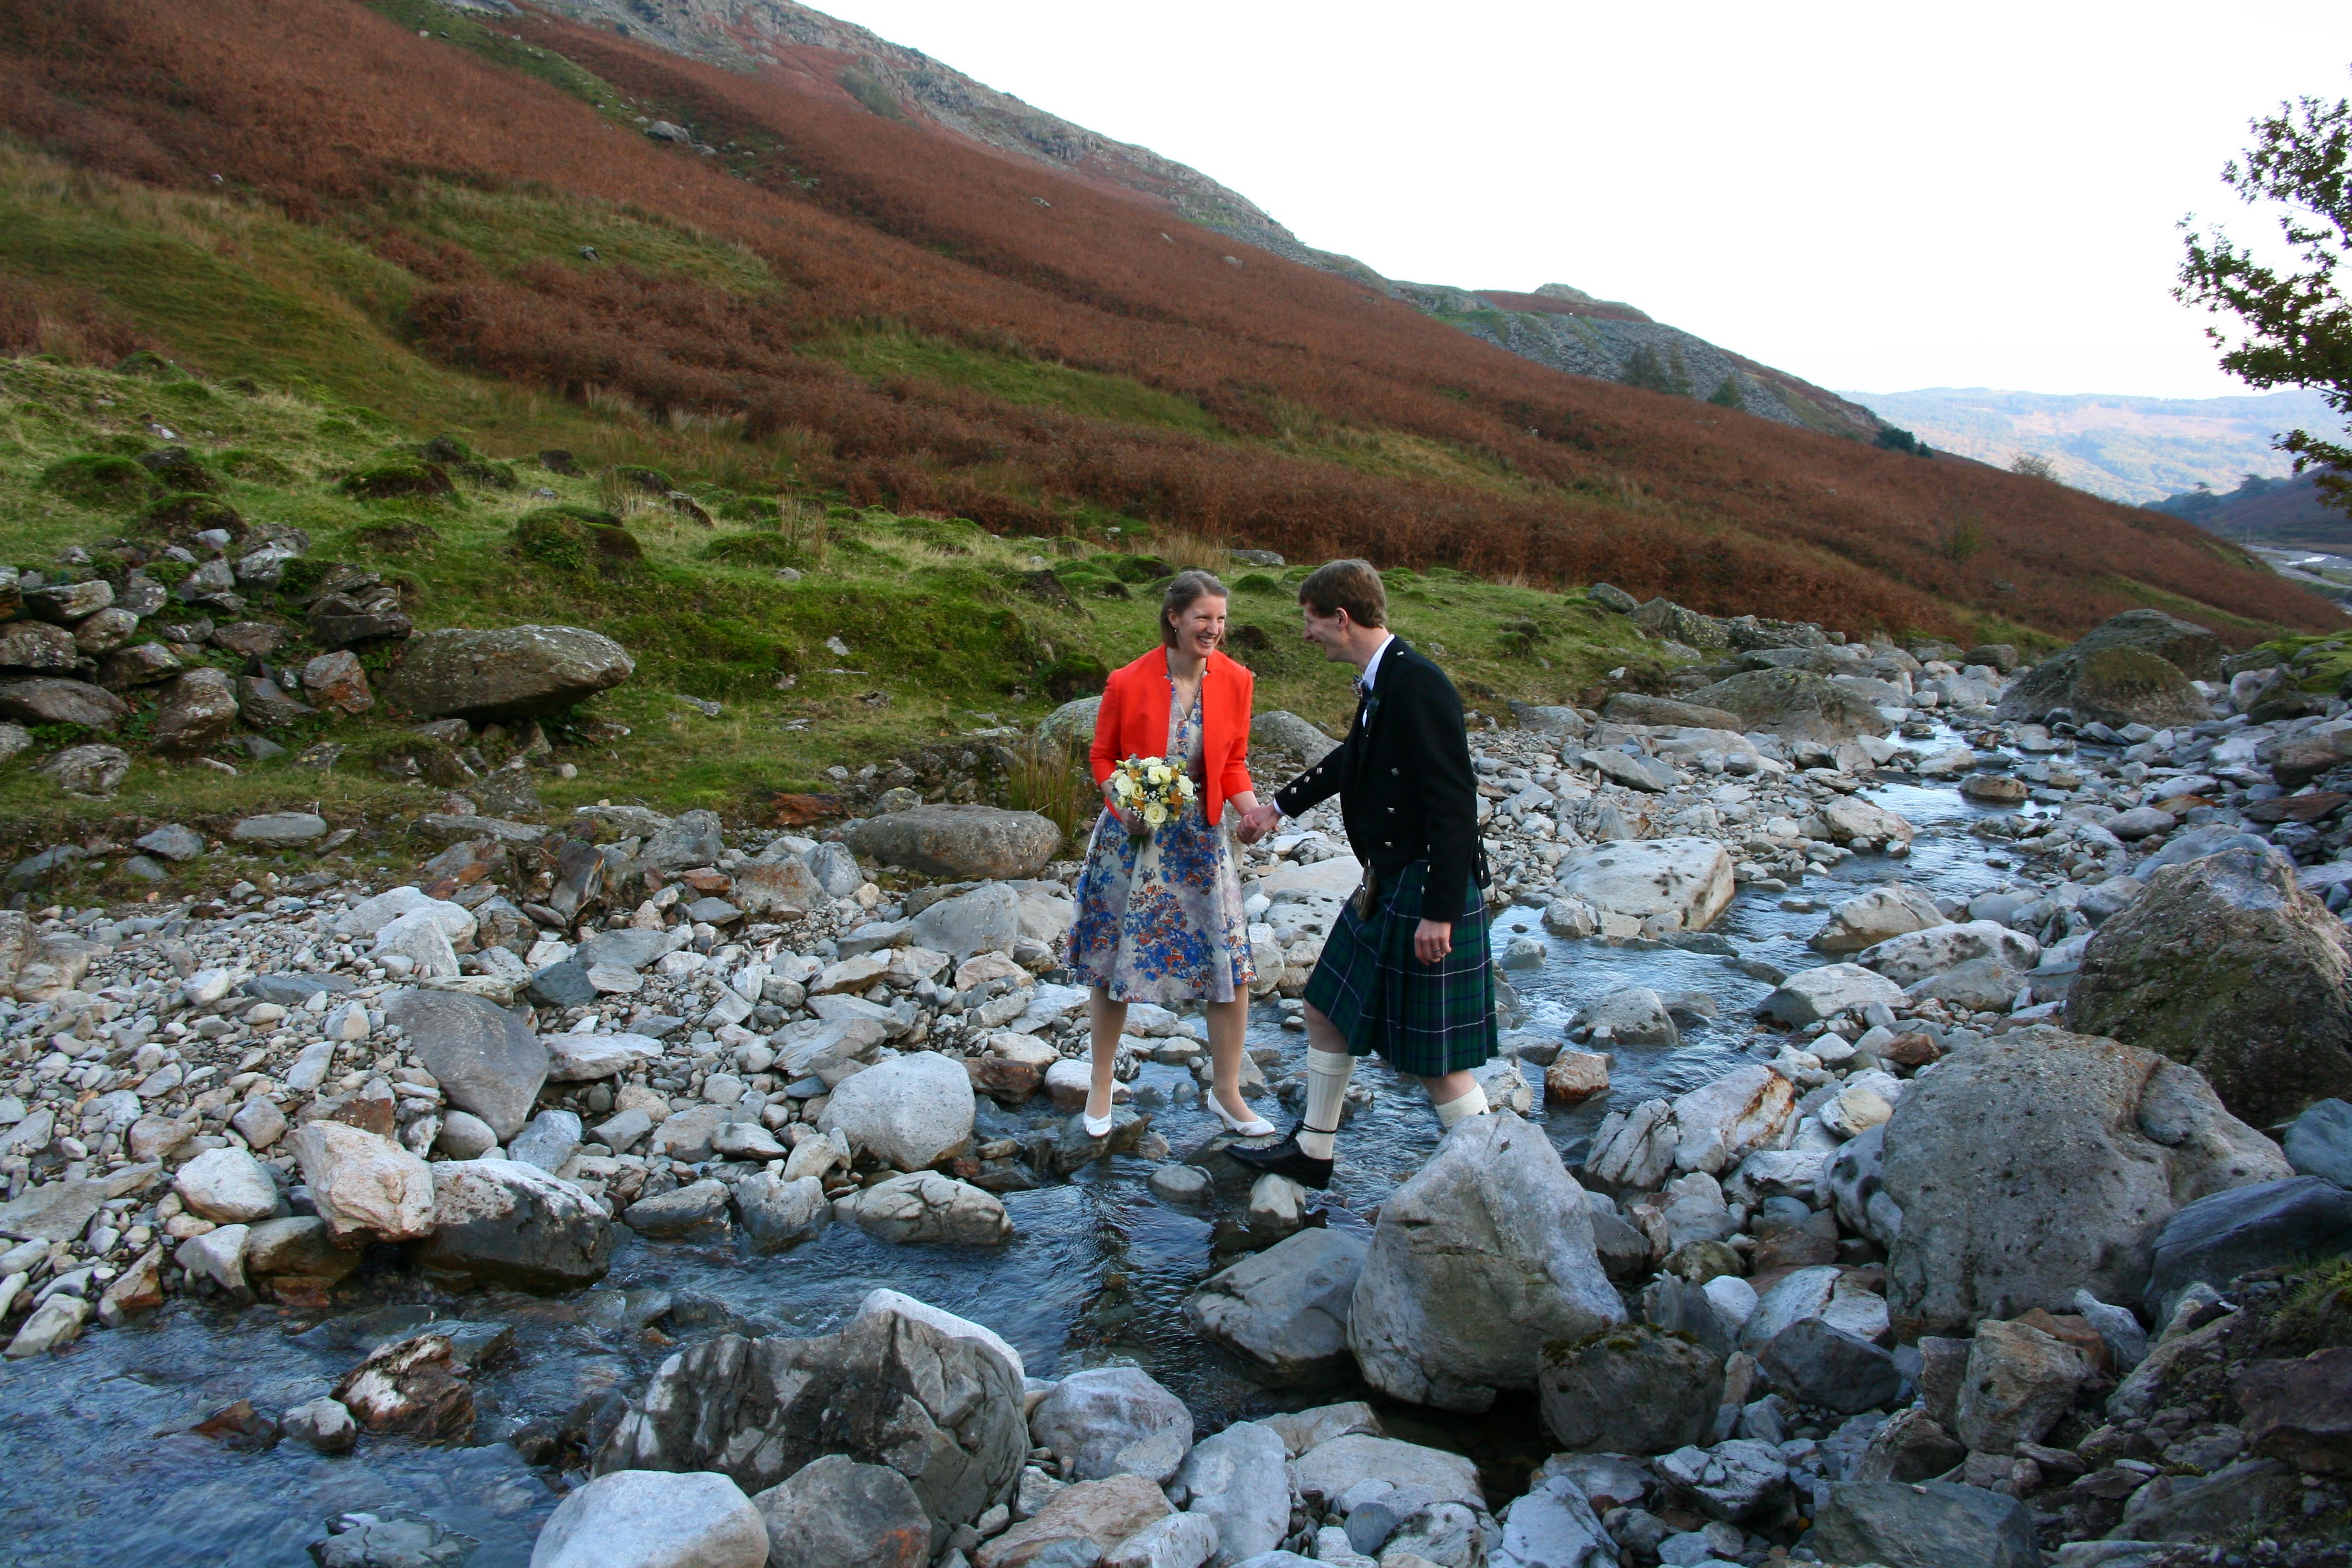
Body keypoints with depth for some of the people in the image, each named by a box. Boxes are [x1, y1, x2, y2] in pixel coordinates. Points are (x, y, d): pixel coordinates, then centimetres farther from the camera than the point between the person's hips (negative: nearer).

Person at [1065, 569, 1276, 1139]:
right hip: (1131, 835, -2)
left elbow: (1233, 764, 4)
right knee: (1110, 963, 8)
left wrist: (1253, 808, -14)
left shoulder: (1235, 681, -5)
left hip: (1200, 839, 2)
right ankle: (1101, 1087, 29)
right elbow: (1103, 757, 0)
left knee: (1233, 963, 0)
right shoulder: (1128, 682, -12)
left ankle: (1226, 1092, 20)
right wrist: (1124, 805, -18)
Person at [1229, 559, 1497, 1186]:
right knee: (1327, 1014, 20)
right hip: (1384, 887, 10)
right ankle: (1311, 1151, 37)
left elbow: (1455, 802, -25)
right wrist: (1279, 806, 38)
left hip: (1428, 894, -10)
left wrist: (1440, 911, -25)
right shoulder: (1379, 683, 7)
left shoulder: (1418, 684, -22)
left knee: (1436, 1060, 0)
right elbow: (1352, 759, 27)